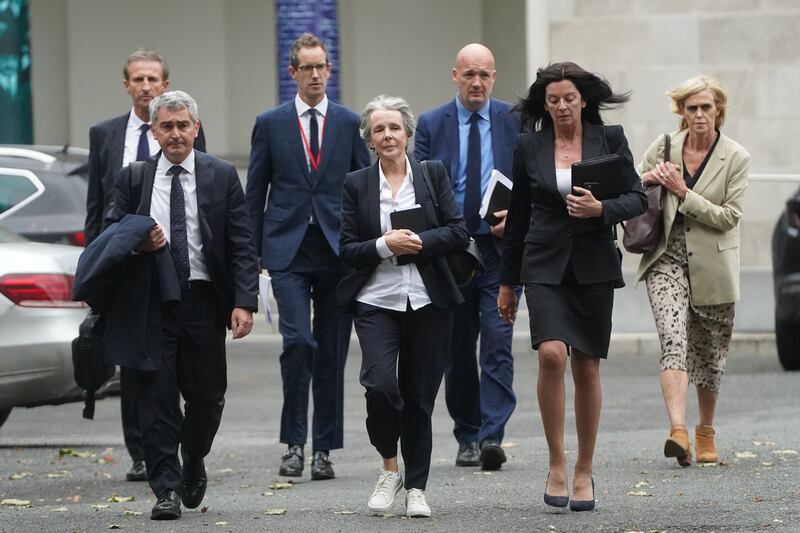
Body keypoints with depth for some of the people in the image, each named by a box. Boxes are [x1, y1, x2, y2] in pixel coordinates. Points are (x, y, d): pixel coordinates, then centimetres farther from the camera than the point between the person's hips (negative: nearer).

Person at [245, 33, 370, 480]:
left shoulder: (349, 123, 8)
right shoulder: (270, 124, 6)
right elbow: (255, 192, 7)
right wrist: (254, 251, 2)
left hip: (339, 250, 2)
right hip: (288, 251, -1)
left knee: (332, 352, 4)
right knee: (298, 341, -16)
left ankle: (324, 449, 11)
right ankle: (294, 443, -6)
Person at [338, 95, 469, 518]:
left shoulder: (433, 174, 6)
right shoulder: (356, 185, 6)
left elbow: (459, 232, 0)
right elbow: (347, 251, 3)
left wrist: (417, 242, -13)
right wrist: (385, 245, -14)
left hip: (427, 303, 1)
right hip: (377, 301, 0)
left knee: (419, 396, 3)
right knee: (379, 384, -19)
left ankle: (416, 487, 15)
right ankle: (389, 468, 4)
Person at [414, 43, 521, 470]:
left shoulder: (516, 121, 3)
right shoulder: (431, 125, 4)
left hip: (501, 247, -1)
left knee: (498, 343, -12)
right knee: (457, 350, 9)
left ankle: (492, 436, -16)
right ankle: (466, 437, 21)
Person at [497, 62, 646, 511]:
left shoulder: (610, 139, 3)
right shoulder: (530, 147, 5)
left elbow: (638, 198, 2)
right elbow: (519, 217, 11)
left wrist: (601, 209, -19)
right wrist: (507, 283, 14)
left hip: (594, 265, 0)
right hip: (545, 266, 0)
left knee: (587, 367, 4)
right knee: (552, 353, -20)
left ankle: (584, 471, 16)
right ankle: (557, 463, -9)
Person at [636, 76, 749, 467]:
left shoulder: (736, 158, -4)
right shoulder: (664, 147, 2)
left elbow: (728, 216, -11)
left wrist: (683, 193, -17)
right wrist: (647, 178, -9)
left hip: (712, 266, 0)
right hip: (667, 259, 0)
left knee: (709, 353, 10)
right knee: (674, 340, -19)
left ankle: (705, 431, 31)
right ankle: (677, 431, -33)